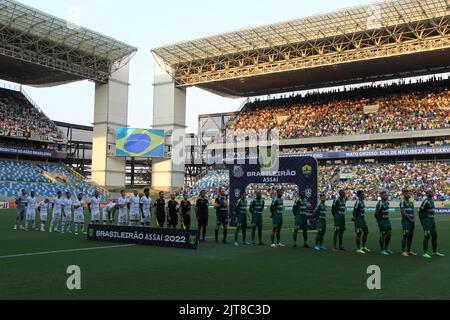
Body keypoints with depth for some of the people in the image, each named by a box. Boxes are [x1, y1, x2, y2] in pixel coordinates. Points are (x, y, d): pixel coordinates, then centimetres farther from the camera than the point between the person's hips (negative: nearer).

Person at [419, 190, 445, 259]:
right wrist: (422, 222, -7)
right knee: (427, 236, -10)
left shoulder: (432, 201, 13)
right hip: (426, 220, -10)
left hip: (432, 220, 10)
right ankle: (425, 253, -5)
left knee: (434, 235, 13)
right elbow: (420, 212, -15)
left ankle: (435, 252, 23)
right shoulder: (425, 202, -16)